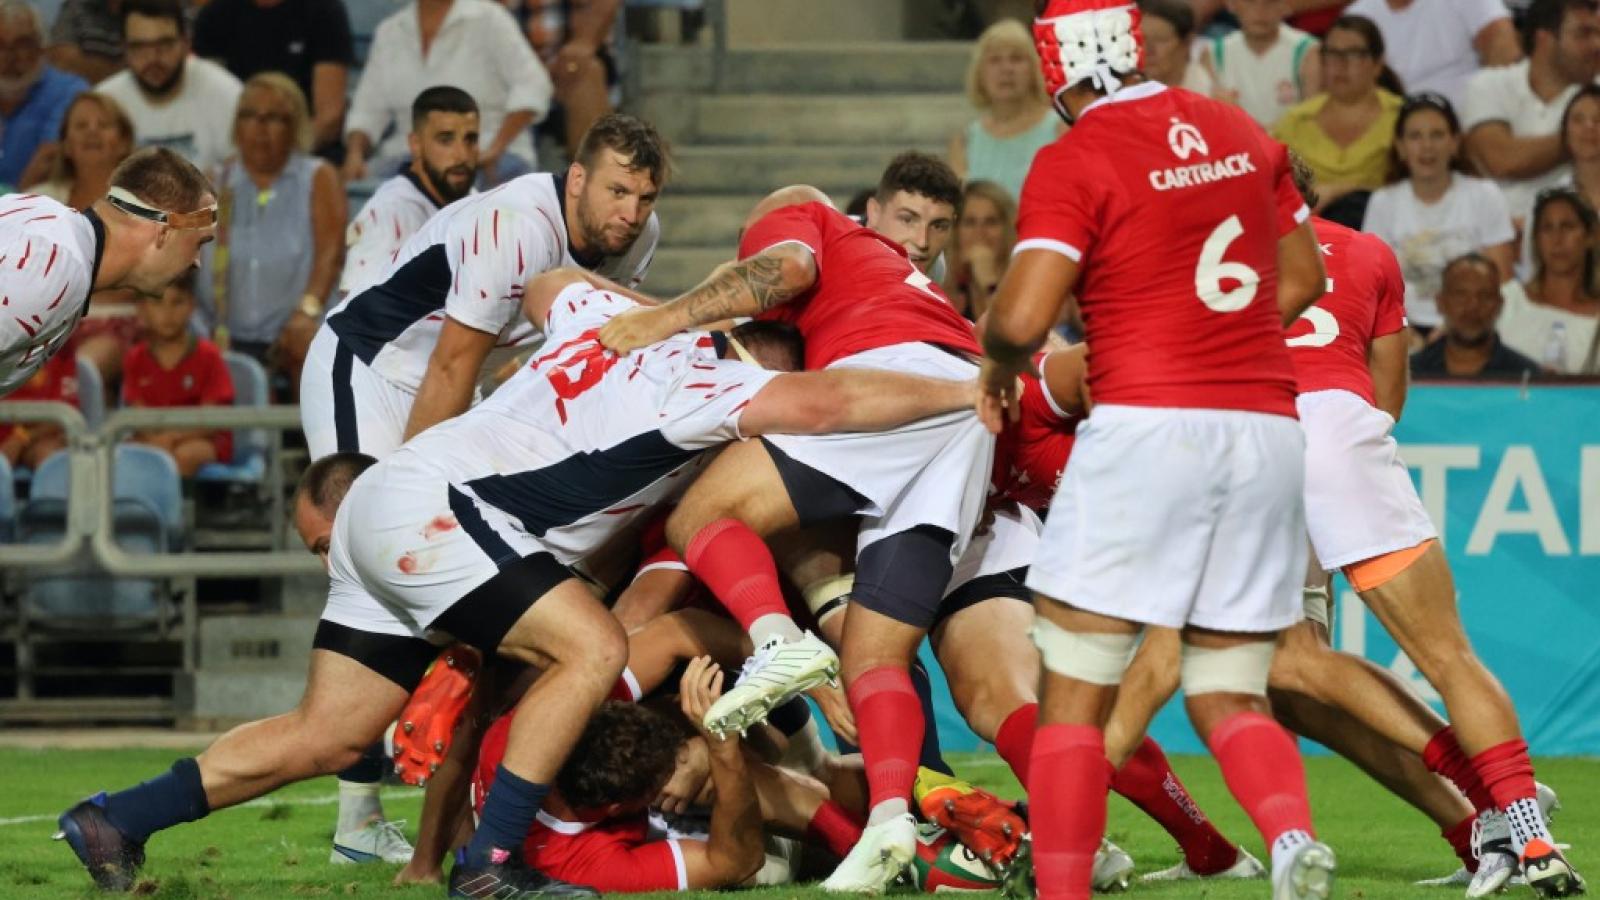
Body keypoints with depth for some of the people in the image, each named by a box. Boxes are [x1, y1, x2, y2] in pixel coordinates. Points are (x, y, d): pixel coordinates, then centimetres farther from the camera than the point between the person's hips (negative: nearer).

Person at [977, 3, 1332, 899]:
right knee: (1230, 697, 10)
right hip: (1267, 424, 6)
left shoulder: (1075, 160, -7)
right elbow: (1305, 277, 21)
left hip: (1150, 424, -6)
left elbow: (1023, 318, -14)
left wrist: (999, 370, 7)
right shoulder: (1240, 131, 12)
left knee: (1075, 694, 2)